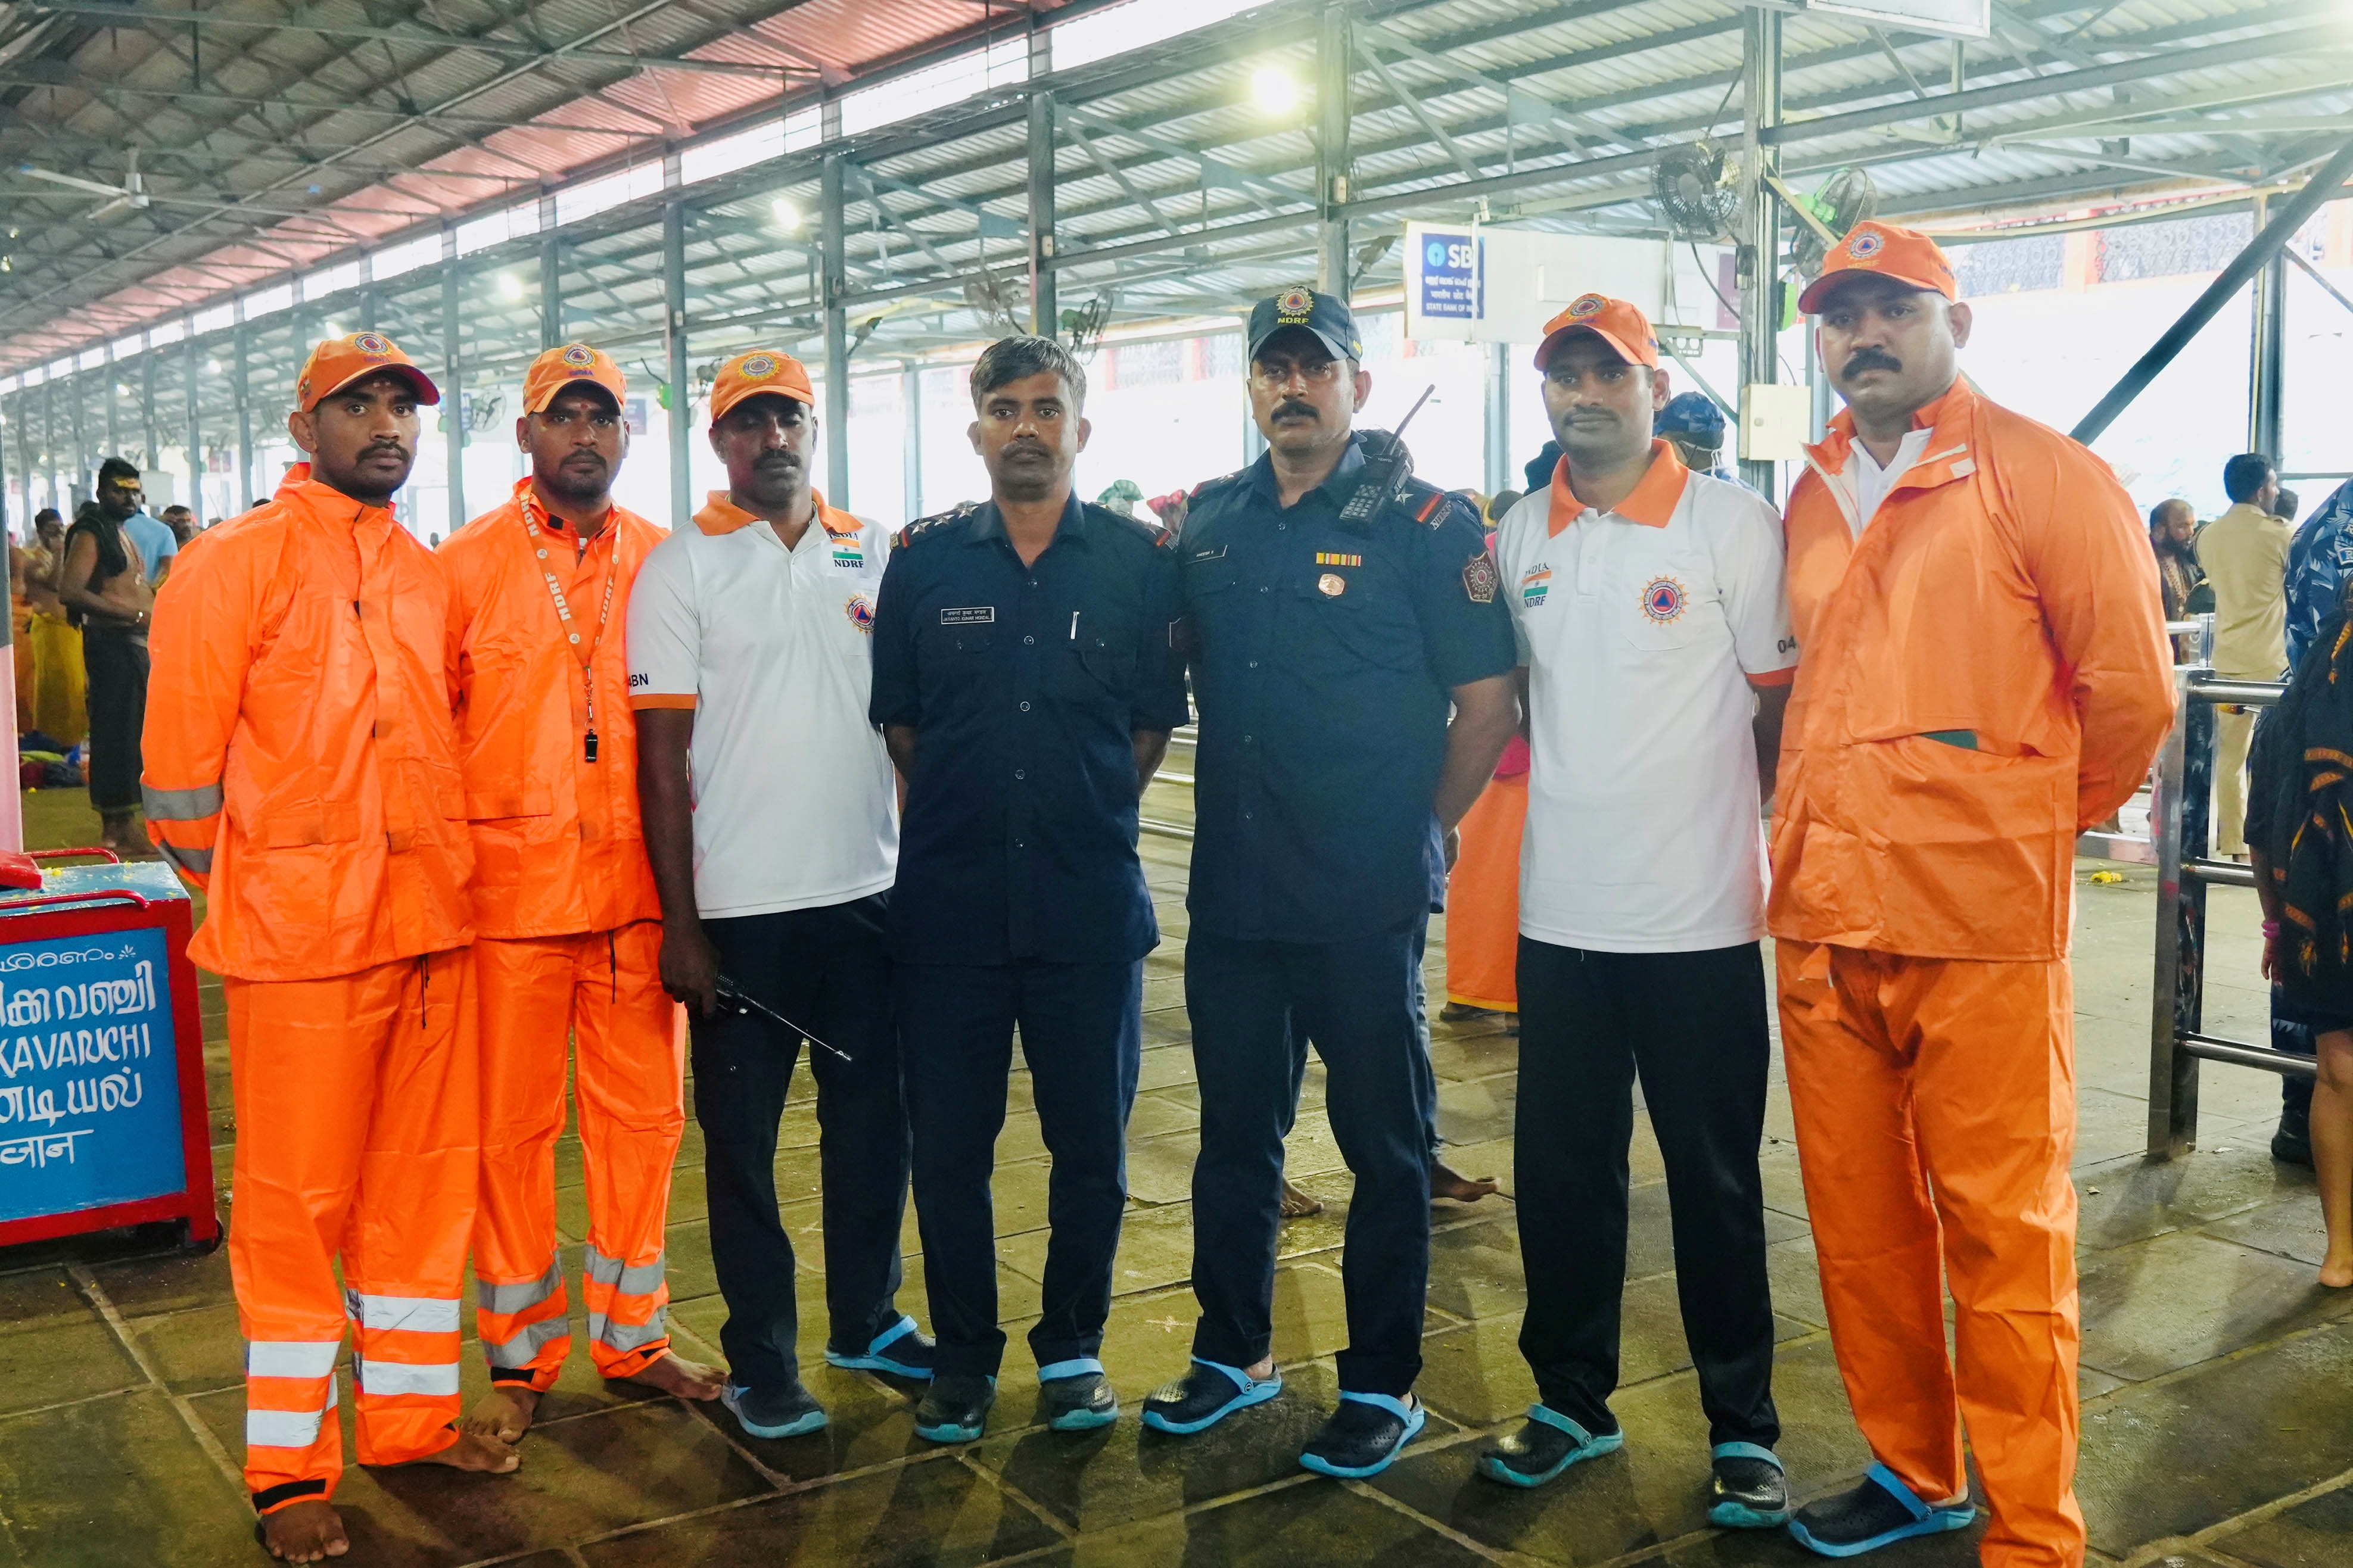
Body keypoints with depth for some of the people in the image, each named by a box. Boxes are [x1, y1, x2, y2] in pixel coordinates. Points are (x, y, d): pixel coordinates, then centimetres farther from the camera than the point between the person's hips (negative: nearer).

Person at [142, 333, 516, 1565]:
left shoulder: (427, 575, 13)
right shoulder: (237, 562, -5)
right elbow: (181, 749, -5)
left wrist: (440, 864, 12)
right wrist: (232, 885, 0)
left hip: (430, 918, 6)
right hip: (301, 933, -6)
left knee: (424, 1180, 13)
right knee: (295, 1199, 2)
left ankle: (411, 1416, 28)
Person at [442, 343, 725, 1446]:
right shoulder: (467, 565, 0)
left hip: (639, 884, 3)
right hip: (509, 884, -2)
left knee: (642, 1115, 10)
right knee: (510, 1126, 5)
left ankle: (631, 1333, 26)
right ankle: (520, 1358, 20)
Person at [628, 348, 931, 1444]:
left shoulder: (874, 553, 8)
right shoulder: (681, 567, -2)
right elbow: (662, 752, -4)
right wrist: (679, 923, -8)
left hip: (869, 891, 4)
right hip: (741, 906, -3)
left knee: (876, 1117, 12)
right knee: (742, 1138, 6)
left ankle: (867, 1318, 31)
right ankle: (760, 1361, 20)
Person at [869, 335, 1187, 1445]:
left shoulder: (1139, 561, 3)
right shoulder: (924, 562, 5)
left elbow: (1154, 723, 8)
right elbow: (896, 722, 11)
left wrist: (1083, 813, 6)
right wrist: (965, 809, 10)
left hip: (1089, 904, 0)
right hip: (949, 903, 1)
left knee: (1092, 1142, 6)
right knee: (948, 1144, 6)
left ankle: (1073, 1345, 25)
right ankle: (964, 1355, 22)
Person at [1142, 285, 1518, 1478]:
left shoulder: (1423, 523, -5)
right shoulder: (1208, 521, 9)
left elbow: (1488, 700, -5)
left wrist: (1415, 831, -2)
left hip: (1366, 907, -5)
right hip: (1231, 891, 5)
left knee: (1384, 1146, 6)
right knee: (1234, 1133, 16)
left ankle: (1383, 1384, 19)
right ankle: (1233, 1350, 32)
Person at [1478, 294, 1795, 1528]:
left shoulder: (1735, 524, -5)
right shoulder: (1517, 538, 8)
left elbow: (1781, 705, -1)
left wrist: (1733, 826, 0)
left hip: (1698, 914, -4)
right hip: (1560, 911, 4)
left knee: (1714, 1178, 6)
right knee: (1560, 1168, 11)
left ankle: (1742, 1424, 20)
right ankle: (1571, 1396, 28)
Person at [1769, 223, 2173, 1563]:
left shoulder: (2042, 475, -3)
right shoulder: (1814, 499, 14)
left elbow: (2132, 686, -3)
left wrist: (2050, 819, 8)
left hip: (1980, 922, -5)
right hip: (1825, 915, 6)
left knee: (2002, 1227, 0)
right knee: (1859, 1217, 13)